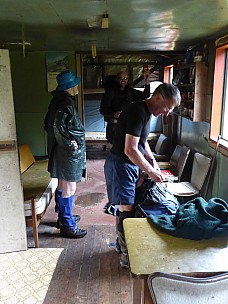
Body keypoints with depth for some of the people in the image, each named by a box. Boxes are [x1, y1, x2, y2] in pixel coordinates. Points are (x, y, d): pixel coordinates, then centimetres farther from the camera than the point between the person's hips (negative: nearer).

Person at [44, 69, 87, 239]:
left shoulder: (59, 100, 9)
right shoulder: (66, 103, -20)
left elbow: (48, 124, 14)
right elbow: (58, 127, -30)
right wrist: (70, 143, -19)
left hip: (61, 151, 10)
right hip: (69, 153, -10)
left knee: (62, 185, 20)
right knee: (69, 189, 0)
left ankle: (63, 217, 36)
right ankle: (67, 226, 12)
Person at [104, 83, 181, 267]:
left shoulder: (146, 112, 9)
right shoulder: (138, 112, -23)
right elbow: (130, 150, -28)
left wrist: (153, 162, 9)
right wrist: (151, 171, -19)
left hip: (130, 166, 10)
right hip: (120, 166, -10)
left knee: (125, 208, 18)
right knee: (126, 210, -2)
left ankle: (121, 244, 35)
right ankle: (127, 256, 13)